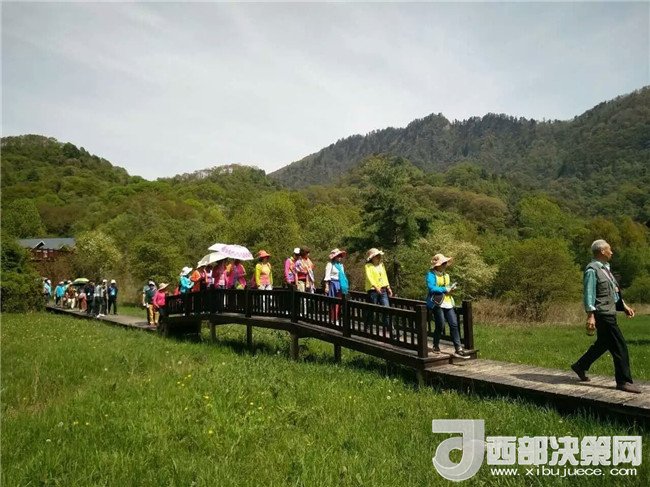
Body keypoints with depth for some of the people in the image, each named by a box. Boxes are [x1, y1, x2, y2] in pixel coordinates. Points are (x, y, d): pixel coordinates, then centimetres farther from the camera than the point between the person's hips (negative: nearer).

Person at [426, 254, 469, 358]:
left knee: (454, 324, -2)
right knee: (440, 326, -4)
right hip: (437, 303, -7)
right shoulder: (431, 274, -7)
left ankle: (458, 349, 0)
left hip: (447, 302, 7)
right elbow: (431, 288, -20)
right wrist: (445, 289, -16)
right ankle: (436, 346, 20)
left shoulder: (445, 274, 18)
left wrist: (451, 289, 5)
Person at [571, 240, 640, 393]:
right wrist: (590, 316, -24)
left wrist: (624, 306, 20)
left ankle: (580, 366, 30)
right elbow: (589, 294, -19)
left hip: (610, 313, 10)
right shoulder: (592, 270, -15)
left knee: (602, 344, 18)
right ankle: (623, 381, 2)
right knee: (619, 346, -6)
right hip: (602, 314, -10)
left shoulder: (605, 268, 15)